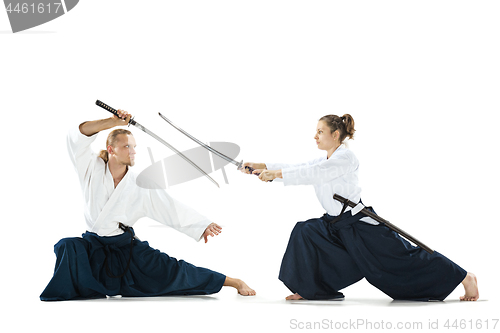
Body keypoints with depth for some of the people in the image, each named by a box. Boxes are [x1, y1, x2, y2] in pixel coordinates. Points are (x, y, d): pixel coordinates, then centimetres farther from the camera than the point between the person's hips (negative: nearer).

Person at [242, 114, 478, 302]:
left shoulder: (345, 158, -17)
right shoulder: (323, 161, 11)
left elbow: (313, 174, -27)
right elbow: (298, 168, 4)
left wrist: (276, 173, -30)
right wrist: (262, 167, -6)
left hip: (362, 225, -8)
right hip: (337, 226, 8)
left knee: (404, 259, -6)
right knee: (306, 232, -8)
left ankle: (465, 278, 6)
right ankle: (308, 289, 0)